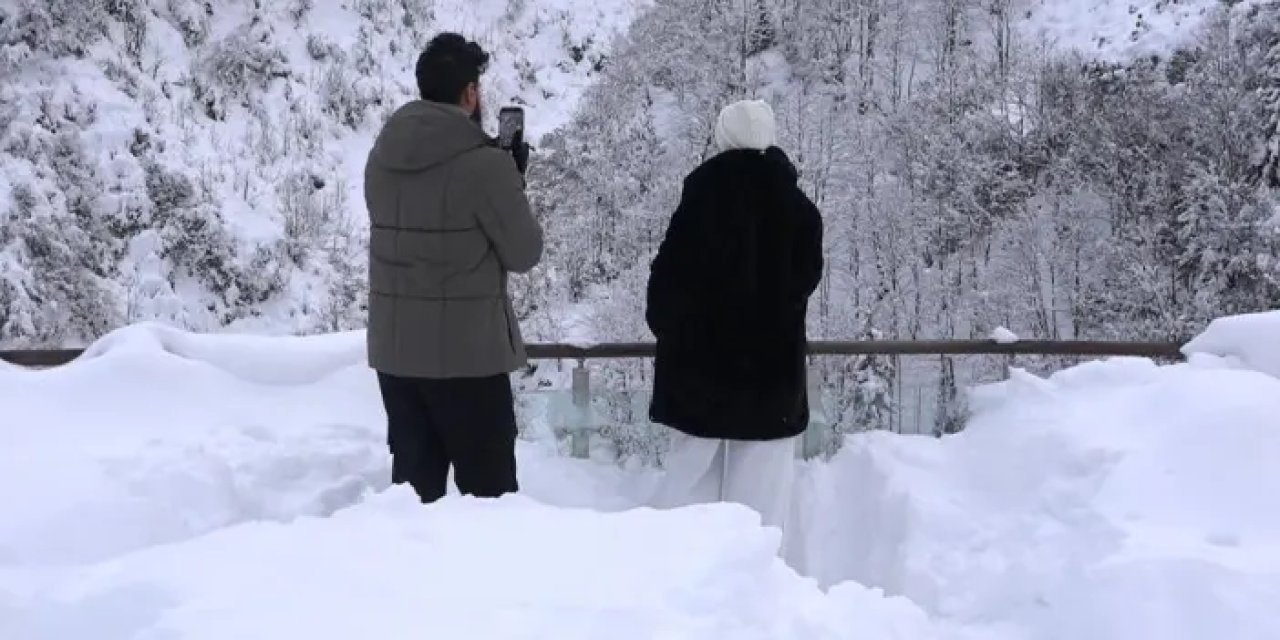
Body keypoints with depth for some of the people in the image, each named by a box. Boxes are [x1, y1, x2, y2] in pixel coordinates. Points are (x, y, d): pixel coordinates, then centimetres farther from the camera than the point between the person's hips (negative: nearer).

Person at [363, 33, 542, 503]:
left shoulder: (381, 157, 4)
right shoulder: (484, 163, -15)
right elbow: (525, 253, -7)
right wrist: (514, 181, 7)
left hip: (394, 350, 6)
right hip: (468, 354, -6)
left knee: (413, 480, 14)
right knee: (488, 489, 5)